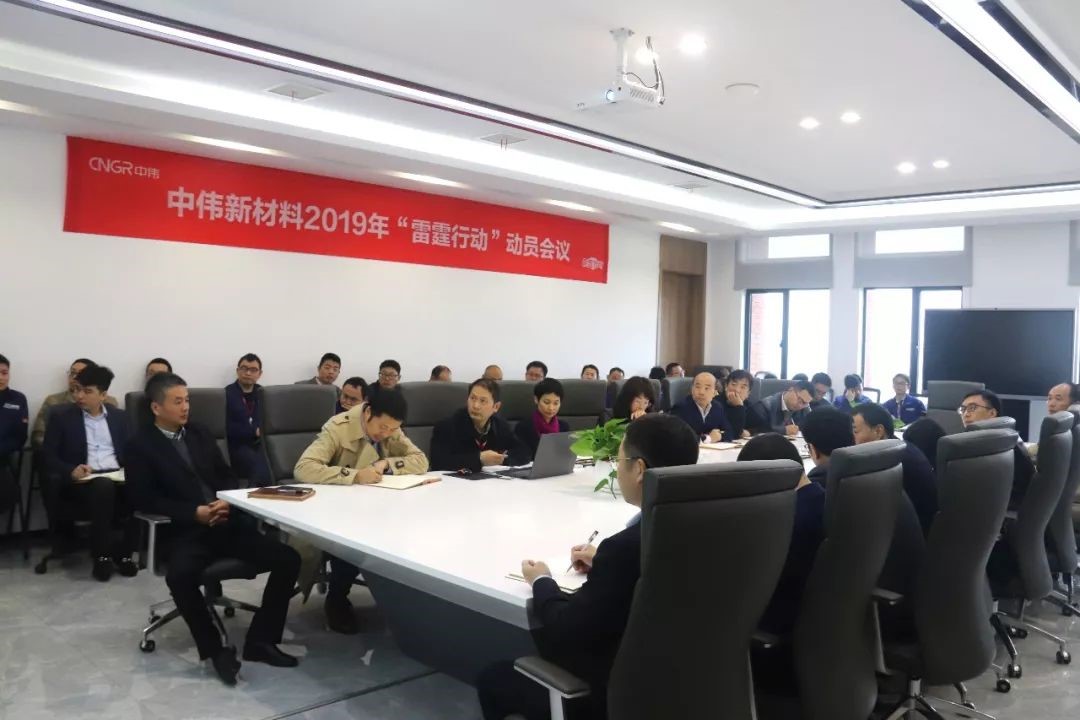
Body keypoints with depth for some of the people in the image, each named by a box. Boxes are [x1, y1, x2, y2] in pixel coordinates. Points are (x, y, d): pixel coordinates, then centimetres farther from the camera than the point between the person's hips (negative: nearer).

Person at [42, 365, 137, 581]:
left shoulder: (119, 416, 16)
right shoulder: (61, 417, 8)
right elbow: (48, 455, 2)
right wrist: (71, 471, -17)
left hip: (117, 477, 3)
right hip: (83, 480, -2)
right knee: (104, 486, -38)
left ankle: (122, 550, -10)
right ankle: (101, 554, -20)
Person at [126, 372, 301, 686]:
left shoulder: (200, 433, 16)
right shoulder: (141, 445, 0)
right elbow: (145, 499, -8)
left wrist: (227, 501, -5)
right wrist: (194, 513, -17)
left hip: (226, 522, 5)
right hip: (184, 531, -5)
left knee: (288, 559, -12)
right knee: (180, 575, -37)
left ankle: (260, 640, -2)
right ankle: (215, 650, -16)